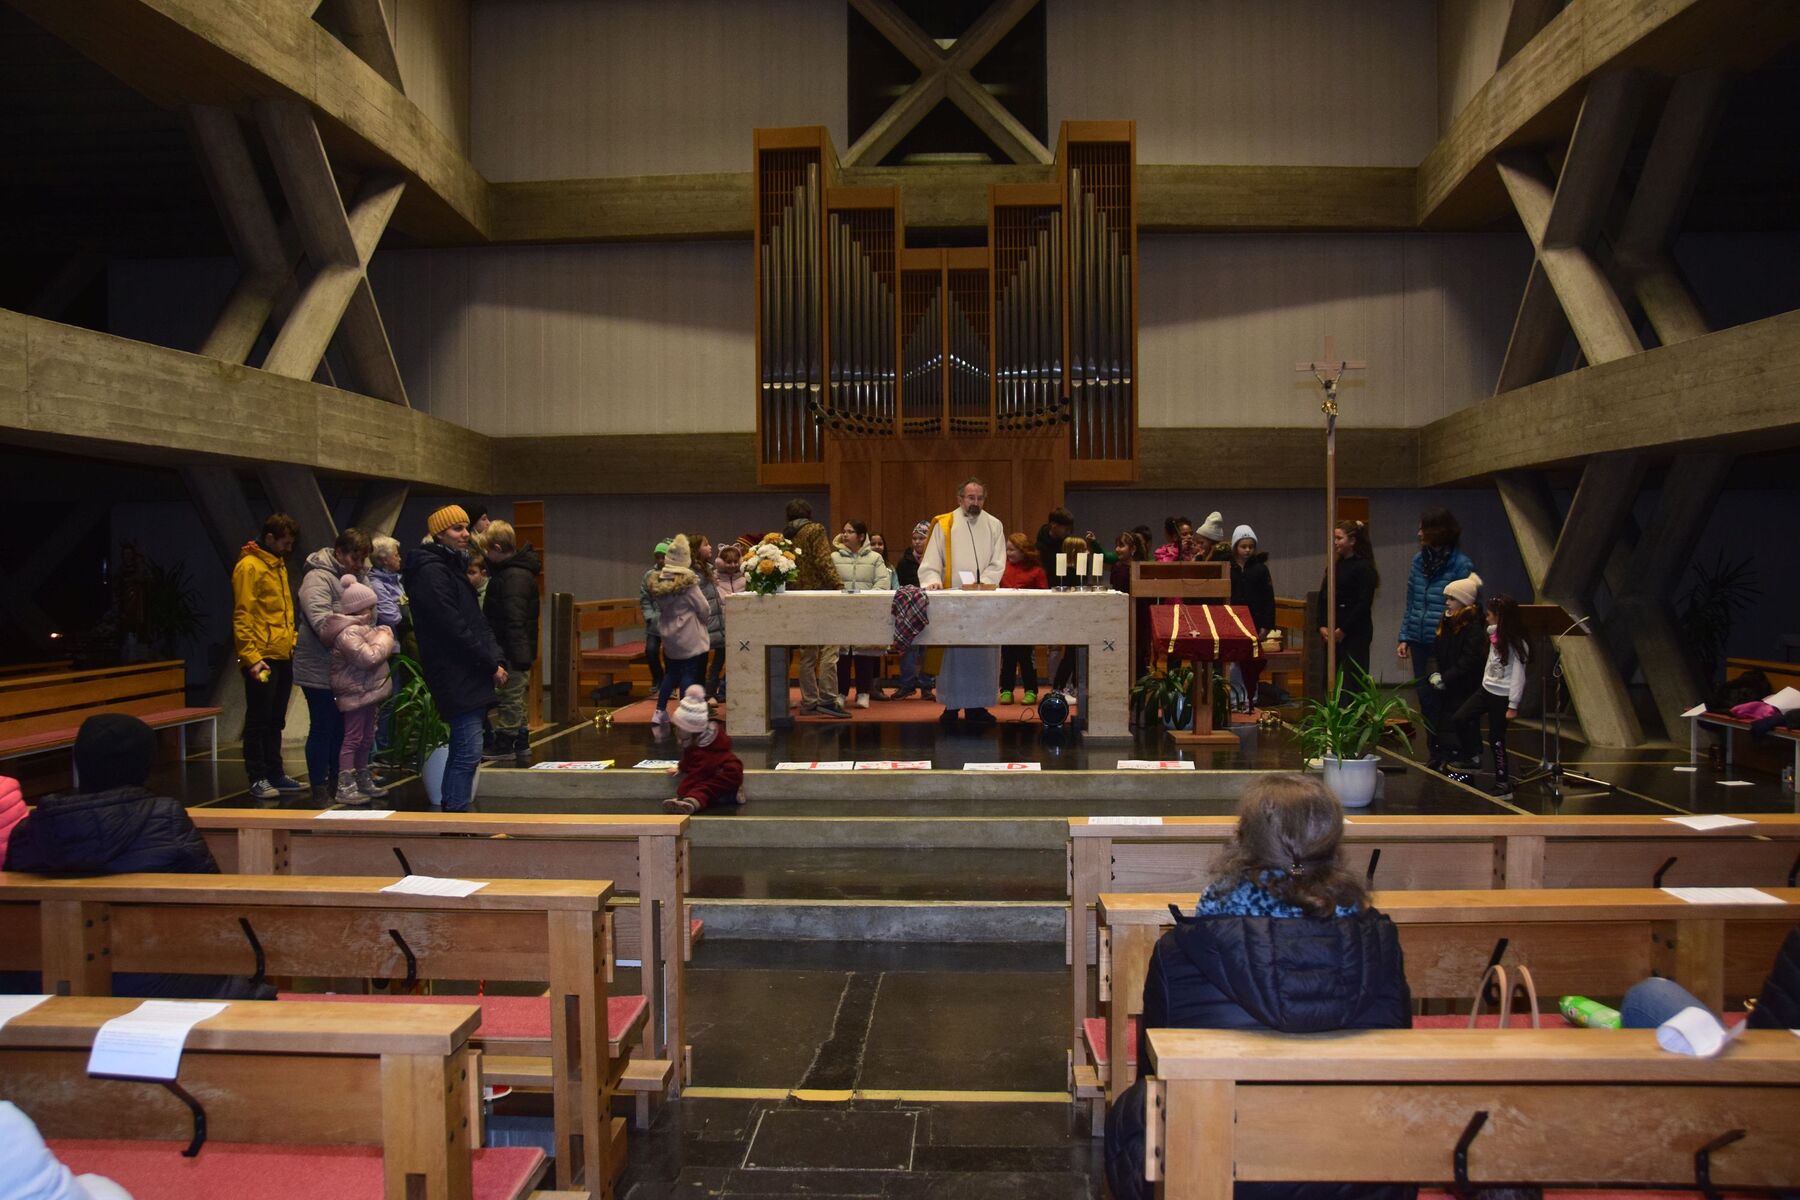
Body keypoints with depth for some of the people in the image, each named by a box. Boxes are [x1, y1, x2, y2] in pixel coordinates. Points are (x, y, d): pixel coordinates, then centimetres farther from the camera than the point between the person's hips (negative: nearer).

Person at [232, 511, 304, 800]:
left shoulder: (278, 564, 17)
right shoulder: (249, 566, -10)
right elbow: (242, 616, -15)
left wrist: (291, 643, 15)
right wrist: (250, 657, -21)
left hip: (283, 656, 8)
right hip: (262, 658, -8)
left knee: (276, 721, 14)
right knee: (258, 720, 0)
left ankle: (275, 774, 21)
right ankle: (258, 779, 6)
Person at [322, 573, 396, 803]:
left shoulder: (362, 627, 15)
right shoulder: (348, 633, -19)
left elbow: (377, 651, 25)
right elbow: (369, 657, -28)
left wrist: (384, 636, 7)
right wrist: (384, 639, -14)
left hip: (368, 690, 11)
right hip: (355, 691, -11)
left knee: (367, 737, 16)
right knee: (353, 738, -8)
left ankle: (363, 781, 26)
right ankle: (345, 787, -5)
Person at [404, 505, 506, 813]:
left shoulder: (453, 566, 19)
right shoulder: (431, 571, -12)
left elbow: (476, 622, 18)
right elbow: (455, 629, -18)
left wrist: (496, 657, 4)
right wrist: (492, 664, -13)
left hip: (469, 676, 10)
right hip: (456, 676, -10)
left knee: (461, 754, 15)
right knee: (467, 755, -10)